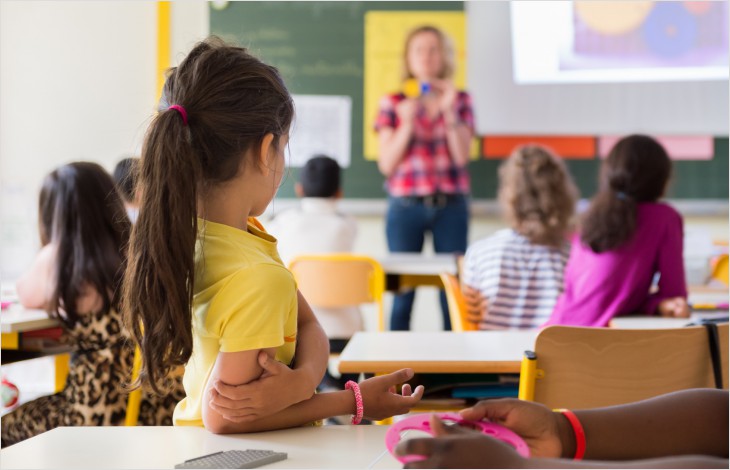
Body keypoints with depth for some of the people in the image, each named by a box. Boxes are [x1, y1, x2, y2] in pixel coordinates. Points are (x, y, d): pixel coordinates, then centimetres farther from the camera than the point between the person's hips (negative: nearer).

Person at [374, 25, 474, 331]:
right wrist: (407, 124, -12)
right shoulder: (393, 103, 5)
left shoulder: (460, 100, 8)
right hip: (406, 207, -1)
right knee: (402, 292, 0)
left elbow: (461, 156, -3)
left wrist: (449, 111, -10)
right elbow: (386, 164, 0)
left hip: (451, 205, 1)